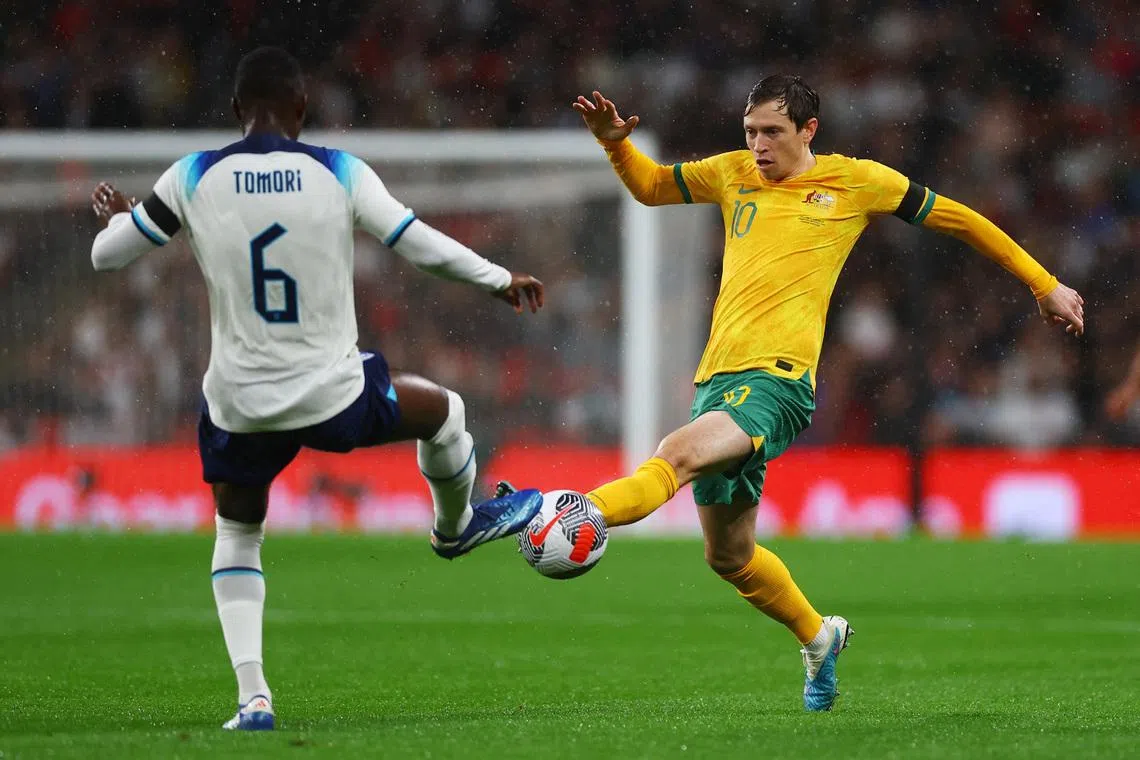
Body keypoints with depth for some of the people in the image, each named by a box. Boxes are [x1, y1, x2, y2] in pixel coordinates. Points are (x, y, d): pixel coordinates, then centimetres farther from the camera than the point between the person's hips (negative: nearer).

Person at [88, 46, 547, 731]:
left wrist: (117, 217, 26)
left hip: (240, 404, 1)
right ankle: (456, 526, 56)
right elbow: (426, 248, 0)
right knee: (441, 410, 29)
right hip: (333, 397, -1)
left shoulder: (193, 179, -6)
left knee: (238, 536, 23)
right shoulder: (341, 173, -8)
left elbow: (108, 255, 2)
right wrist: (500, 279, 18)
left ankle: (252, 696, 9)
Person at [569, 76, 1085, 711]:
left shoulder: (856, 181, 7)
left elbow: (955, 219, 17)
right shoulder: (734, 174, 18)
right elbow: (650, 186, 33)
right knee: (729, 556, 13)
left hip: (776, 379, -6)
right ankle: (818, 638, 37)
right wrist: (615, 142, 11)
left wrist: (1045, 284, 21)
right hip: (717, 378, 6)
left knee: (679, 455, -33)